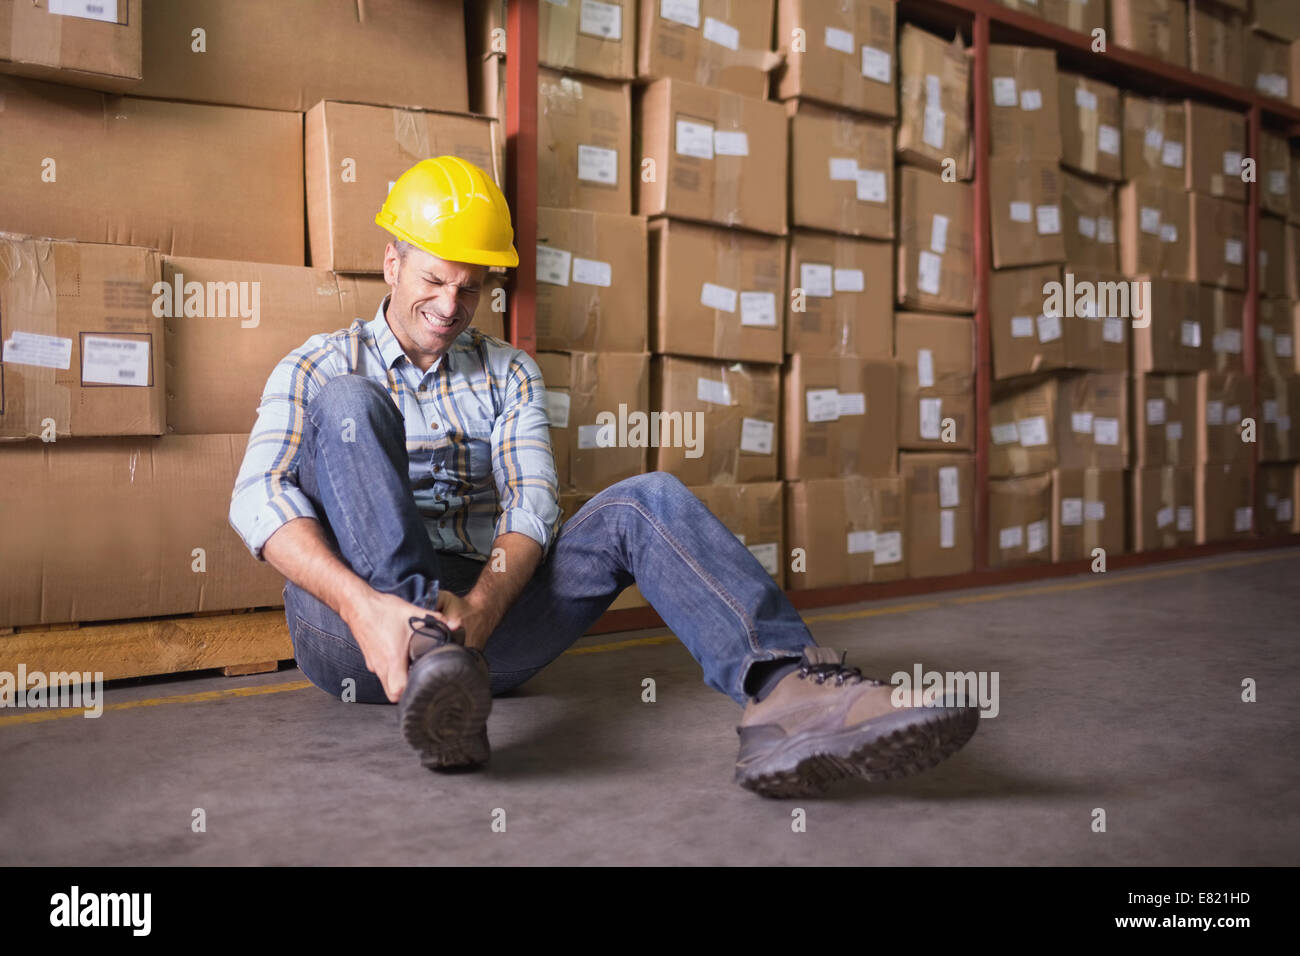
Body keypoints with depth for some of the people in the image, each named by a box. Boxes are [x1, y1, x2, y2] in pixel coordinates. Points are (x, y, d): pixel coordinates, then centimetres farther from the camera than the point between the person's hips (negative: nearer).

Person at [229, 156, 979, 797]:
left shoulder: (508, 372, 17)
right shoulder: (320, 366, 10)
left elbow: (531, 500, 0)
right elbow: (259, 500, -8)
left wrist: (480, 606, -22)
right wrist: (363, 605, -29)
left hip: (484, 614, 2)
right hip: (351, 627, -2)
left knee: (645, 501, -18)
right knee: (347, 403, -21)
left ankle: (785, 690, -42)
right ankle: (426, 657, -41)